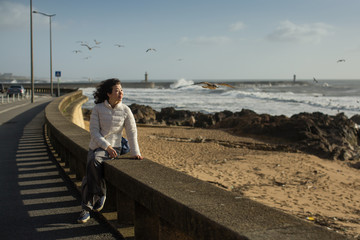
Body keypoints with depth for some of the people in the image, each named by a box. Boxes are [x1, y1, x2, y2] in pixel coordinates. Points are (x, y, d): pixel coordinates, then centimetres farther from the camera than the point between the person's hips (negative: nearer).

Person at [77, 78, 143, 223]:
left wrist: (135, 152, -7)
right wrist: (106, 146, -19)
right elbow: (94, 131, -7)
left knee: (94, 162, -32)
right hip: (96, 146, 2)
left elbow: (132, 132, 1)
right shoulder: (98, 109, -3)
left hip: (113, 146, -2)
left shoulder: (125, 110, -3)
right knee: (89, 177, -19)